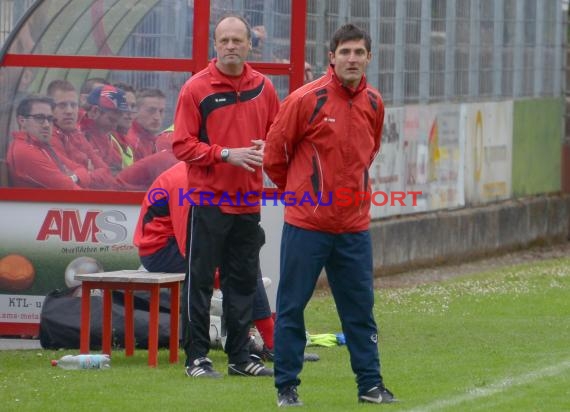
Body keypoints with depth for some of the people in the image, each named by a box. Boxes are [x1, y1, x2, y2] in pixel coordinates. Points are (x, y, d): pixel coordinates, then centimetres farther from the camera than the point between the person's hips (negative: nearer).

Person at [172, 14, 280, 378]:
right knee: (200, 279, -2)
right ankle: (197, 356, 2)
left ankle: (240, 355, 17)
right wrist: (226, 154, -18)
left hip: (248, 201, 4)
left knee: (244, 280, 9)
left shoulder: (263, 88, 8)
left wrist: (266, 150, -7)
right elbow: (182, 144, -8)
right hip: (208, 200, -4)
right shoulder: (197, 88, -5)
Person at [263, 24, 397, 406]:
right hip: (306, 224, -4)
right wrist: (300, 191, 9)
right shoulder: (306, 99, -11)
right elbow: (275, 152, -1)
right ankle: (287, 386, 10)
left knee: (360, 308, 7)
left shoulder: (374, 103, 5)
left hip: (354, 226, 4)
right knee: (291, 307, 2)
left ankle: (370, 383, 14)